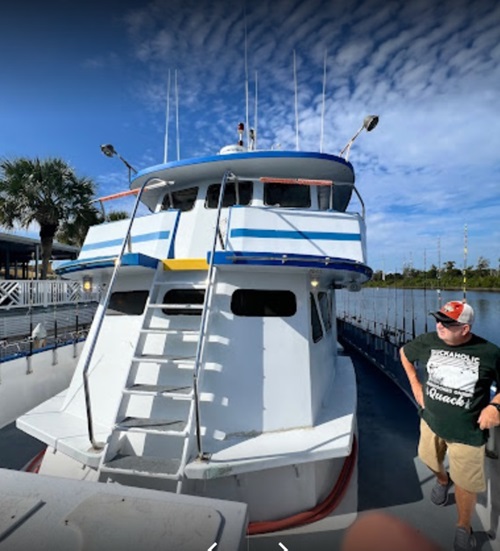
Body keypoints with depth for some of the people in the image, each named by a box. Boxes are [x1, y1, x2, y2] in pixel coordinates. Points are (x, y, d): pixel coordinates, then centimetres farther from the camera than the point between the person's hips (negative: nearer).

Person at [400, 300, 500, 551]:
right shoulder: (427, 342, -13)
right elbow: (404, 352, 6)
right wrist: (415, 385, 4)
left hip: (468, 430, -3)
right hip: (431, 420, 3)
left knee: (465, 483, 12)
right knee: (430, 460, 27)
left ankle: (463, 528, 40)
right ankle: (442, 480, 63)